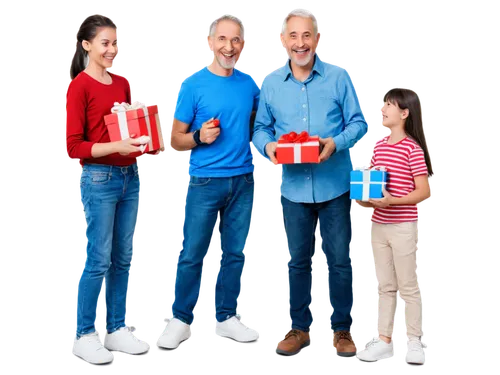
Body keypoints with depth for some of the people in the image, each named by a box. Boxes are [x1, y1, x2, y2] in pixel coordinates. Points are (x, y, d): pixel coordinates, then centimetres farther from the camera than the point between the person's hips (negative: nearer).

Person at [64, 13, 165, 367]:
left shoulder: (123, 83, 12)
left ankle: (117, 329, 21)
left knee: (124, 259, 10)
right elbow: (72, 146, -12)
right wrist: (116, 147, -23)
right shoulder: (79, 86, -8)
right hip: (99, 179, -6)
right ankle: (85, 336, 9)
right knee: (99, 260, -3)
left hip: (131, 176, 6)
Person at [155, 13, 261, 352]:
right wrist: (199, 137, -21)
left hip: (244, 180, 4)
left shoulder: (249, 83, 5)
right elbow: (175, 140, -3)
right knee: (192, 254, 0)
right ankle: (180, 321, 13)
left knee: (236, 253, 10)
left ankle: (227, 318, 22)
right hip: (205, 181, -4)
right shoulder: (194, 84, -6)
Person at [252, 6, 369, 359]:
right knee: (297, 260, 11)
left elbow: (359, 122, -1)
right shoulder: (271, 83, 5)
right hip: (294, 187, 2)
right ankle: (300, 329, 24)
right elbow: (261, 128, 10)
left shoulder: (339, 77, -3)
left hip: (334, 185, -2)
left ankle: (342, 330, 18)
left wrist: (337, 142, -19)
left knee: (340, 260, 5)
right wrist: (268, 146, -11)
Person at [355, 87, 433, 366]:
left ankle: (414, 341, 16)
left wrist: (392, 201, -25)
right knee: (385, 286, 13)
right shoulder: (378, 145, 7)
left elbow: (424, 191, -15)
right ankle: (384, 340, 20)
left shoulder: (413, 148, -13)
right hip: (378, 225, 6)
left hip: (403, 226, -6)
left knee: (408, 286, 5)